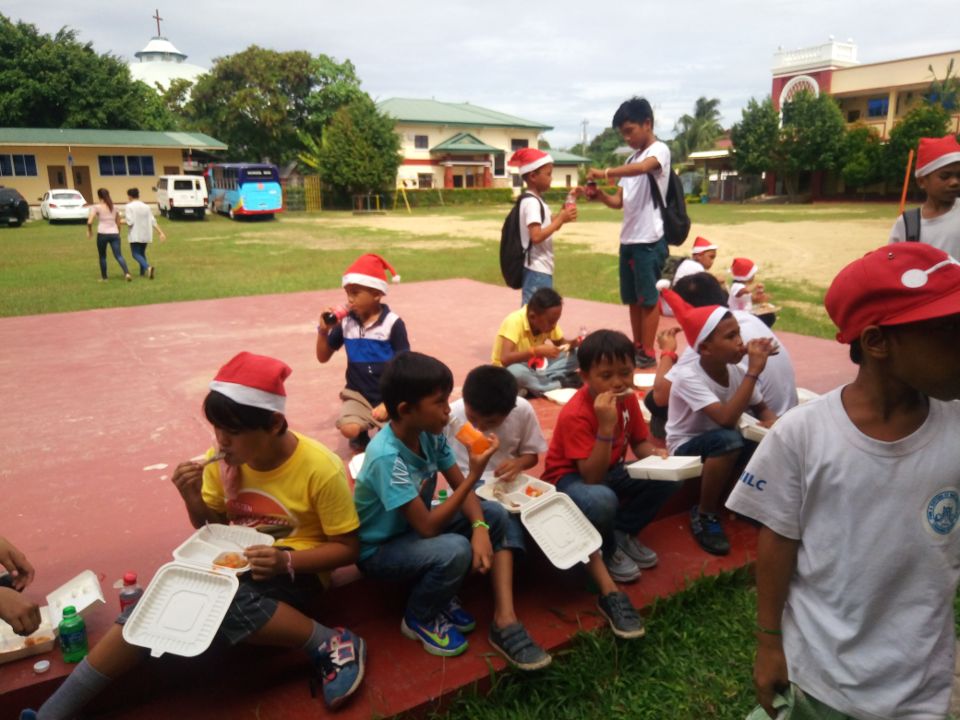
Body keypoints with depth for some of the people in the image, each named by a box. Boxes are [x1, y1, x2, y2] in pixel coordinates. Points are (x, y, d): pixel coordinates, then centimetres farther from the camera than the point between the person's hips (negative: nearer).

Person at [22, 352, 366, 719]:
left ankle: (331, 645, -23)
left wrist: (286, 562, -28)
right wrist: (194, 499, -14)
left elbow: (347, 547, -12)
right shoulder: (223, 458, -6)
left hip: (293, 568, -5)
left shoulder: (320, 469, -21)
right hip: (235, 560, 6)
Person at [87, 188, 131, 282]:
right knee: (118, 255, -4)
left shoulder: (96, 207, -1)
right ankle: (127, 273, -26)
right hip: (114, 234, 3)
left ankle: (104, 277, 21)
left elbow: (89, 222, -10)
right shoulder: (114, 207, 12)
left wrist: (89, 231, 7)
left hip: (102, 234, -3)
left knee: (102, 256, 14)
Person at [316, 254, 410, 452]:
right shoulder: (346, 322, -1)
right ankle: (362, 435, 11)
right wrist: (323, 331, -10)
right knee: (349, 429, -26)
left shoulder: (393, 323, -11)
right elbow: (323, 357, 8)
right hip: (358, 393, 2)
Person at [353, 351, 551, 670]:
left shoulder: (429, 433, -11)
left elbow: (461, 487, -5)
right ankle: (419, 619, -1)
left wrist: (479, 527, -25)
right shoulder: (386, 457, -34)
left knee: (496, 514, -10)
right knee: (454, 550, -34)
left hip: (414, 525, 7)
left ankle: (504, 620, -1)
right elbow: (428, 527, -32)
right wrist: (475, 475, -33)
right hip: (379, 549, -7)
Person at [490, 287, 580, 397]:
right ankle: (562, 385, -21)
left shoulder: (548, 321, -10)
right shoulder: (514, 322, -28)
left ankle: (533, 389, -19)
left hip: (535, 368, 6)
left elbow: (561, 343, 4)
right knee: (516, 371, -42)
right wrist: (537, 351, -46)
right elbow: (505, 359, -38)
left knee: (576, 354, -9)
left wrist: (574, 343, -18)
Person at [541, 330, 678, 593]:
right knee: (602, 501, -40)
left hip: (610, 470, 7)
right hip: (569, 478, -7)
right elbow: (592, 477, -33)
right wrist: (606, 426, -43)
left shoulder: (628, 398, -8)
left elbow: (639, 442, 5)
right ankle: (607, 550, -5)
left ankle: (622, 532, 5)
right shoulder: (575, 415, -29)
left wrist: (655, 454, -19)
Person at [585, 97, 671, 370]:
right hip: (628, 238, 8)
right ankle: (637, 348, 24)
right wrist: (599, 195, -6)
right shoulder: (631, 159, 18)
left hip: (650, 239, -8)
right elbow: (620, 201, 12)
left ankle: (648, 354, 7)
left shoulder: (660, 150, -6)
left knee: (648, 298, -1)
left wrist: (605, 173, -28)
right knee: (632, 298, 13)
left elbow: (643, 167, -31)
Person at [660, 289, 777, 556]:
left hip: (721, 446, 6)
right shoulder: (688, 376, -27)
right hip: (686, 448, -5)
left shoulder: (735, 371, -8)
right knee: (728, 439, -36)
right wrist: (754, 371, -36)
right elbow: (727, 419, -38)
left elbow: (762, 409, 4)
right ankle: (704, 514, -14)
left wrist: (772, 422, -20)